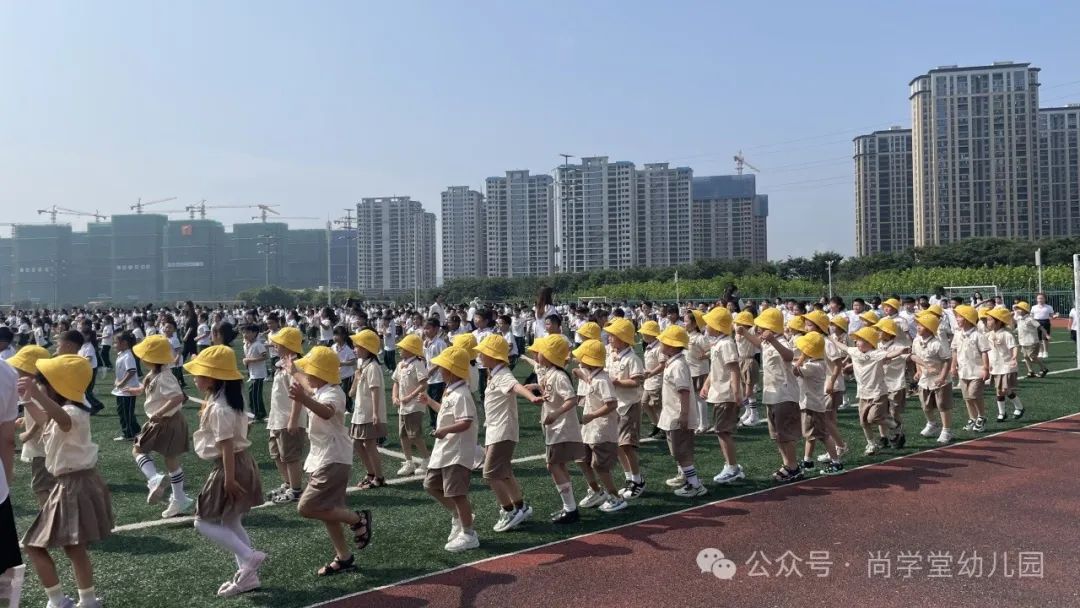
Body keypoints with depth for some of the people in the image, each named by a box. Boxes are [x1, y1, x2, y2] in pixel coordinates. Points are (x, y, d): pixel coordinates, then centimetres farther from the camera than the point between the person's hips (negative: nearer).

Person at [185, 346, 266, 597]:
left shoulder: (218, 408, -22)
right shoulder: (228, 399, 8)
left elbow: (227, 445, -24)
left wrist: (229, 478, -23)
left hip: (229, 467, -10)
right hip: (242, 463, 10)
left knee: (203, 522, 0)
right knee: (231, 523, 17)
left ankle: (249, 557, -5)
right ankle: (248, 575, 22)